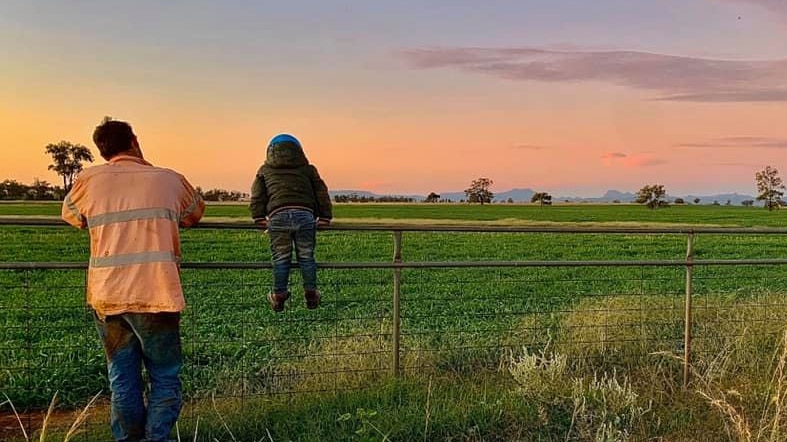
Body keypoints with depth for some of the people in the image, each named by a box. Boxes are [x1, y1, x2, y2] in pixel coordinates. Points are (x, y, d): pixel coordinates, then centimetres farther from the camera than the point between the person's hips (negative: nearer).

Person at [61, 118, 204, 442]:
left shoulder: (89, 180, 8)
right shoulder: (169, 180, 8)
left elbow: (70, 215, 28)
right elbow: (196, 213, 26)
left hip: (106, 296, 2)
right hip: (156, 295, -2)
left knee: (122, 381, 14)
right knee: (165, 379, 9)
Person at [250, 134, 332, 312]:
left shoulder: (265, 170, 26)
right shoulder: (308, 168, 26)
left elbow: (257, 195, 15)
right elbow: (321, 193, 22)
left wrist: (259, 218, 13)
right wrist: (324, 218, 22)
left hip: (278, 216, 0)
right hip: (305, 214, 1)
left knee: (280, 257, 7)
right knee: (306, 256, 10)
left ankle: (279, 295, 11)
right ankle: (311, 293, 13)